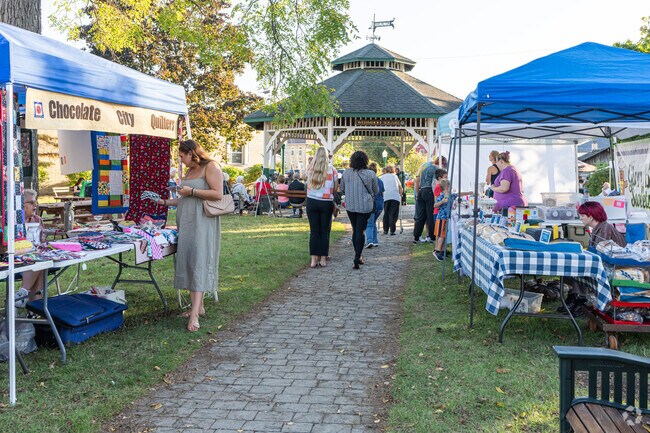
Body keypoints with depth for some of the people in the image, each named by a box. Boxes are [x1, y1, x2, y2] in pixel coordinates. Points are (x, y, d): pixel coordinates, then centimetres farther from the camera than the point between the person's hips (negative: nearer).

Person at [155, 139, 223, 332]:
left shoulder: (210, 167, -5)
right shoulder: (189, 172, 22)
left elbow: (218, 194, -17)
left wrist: (191, 191, -13)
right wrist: (165, 202, 25)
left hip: (202, 223, -9)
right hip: (187, 223, 9)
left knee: (198, 263, -14)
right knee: (188, 263, 4)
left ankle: (195, 314, -18)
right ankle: (198, 306, 11)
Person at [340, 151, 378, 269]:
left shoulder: (346, 173, -3)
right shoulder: (371, 174, -9)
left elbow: (342, 190, 8)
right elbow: (376, 191, 4)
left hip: (350, 206, 3)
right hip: (365, 206, -3)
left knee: (355, 230, 16)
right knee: (360, 231, -2)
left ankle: (358, 257, 23)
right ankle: (357, 258, -11)